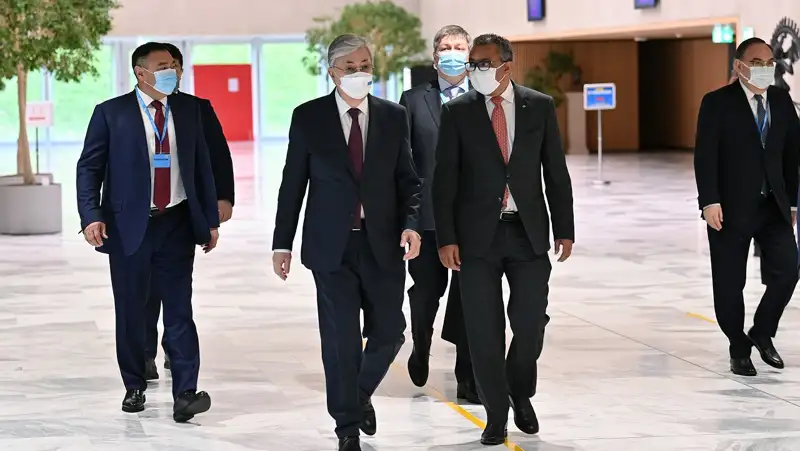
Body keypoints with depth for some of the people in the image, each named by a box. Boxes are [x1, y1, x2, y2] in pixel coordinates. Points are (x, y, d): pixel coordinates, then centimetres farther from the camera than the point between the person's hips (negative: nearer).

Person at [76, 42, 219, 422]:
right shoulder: (111, 113, -1)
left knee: (179, 309, -5)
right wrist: (91, 216, -13)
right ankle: (135, 387, 20)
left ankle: (185, 394, -9)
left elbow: (202, 167, 12)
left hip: (177, 224, 1)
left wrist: (210, 219, 9)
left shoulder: (188, 110, 8)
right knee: (131, 311, 7)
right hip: (129, 225, -1)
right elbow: (89, 167, -1)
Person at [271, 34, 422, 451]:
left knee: (389, 332, 6)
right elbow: (292, 184, 2)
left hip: (382, 244, 2)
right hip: (332, 245, -2)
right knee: (340, 339, -2)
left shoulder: (394, 117, 5)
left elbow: (407, 180, 6)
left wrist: (411, 223, -11)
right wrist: (282, 243, 0)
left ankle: (360, 396, 35)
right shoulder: (308, 117, 0)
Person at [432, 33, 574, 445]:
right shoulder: (456, 112, -1)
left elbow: (556, 173, 6)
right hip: (478, 235, -1)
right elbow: (444, 180, -2)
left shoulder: (540, 106, 3)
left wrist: (565, 229, 2)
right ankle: (496, 413, 14)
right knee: (484, 330, 0)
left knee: (531, 323, 1)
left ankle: (521, 395, 28)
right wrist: (446, 238, -9)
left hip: (529, 233, 1)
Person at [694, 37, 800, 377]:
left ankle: (762, 332, 16)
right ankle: (739, 349, 20)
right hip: (730, 209, -4)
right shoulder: (717, 103, -6)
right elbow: (705, 156, -10)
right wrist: (710, 202, -17)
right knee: (729, 284, 2)